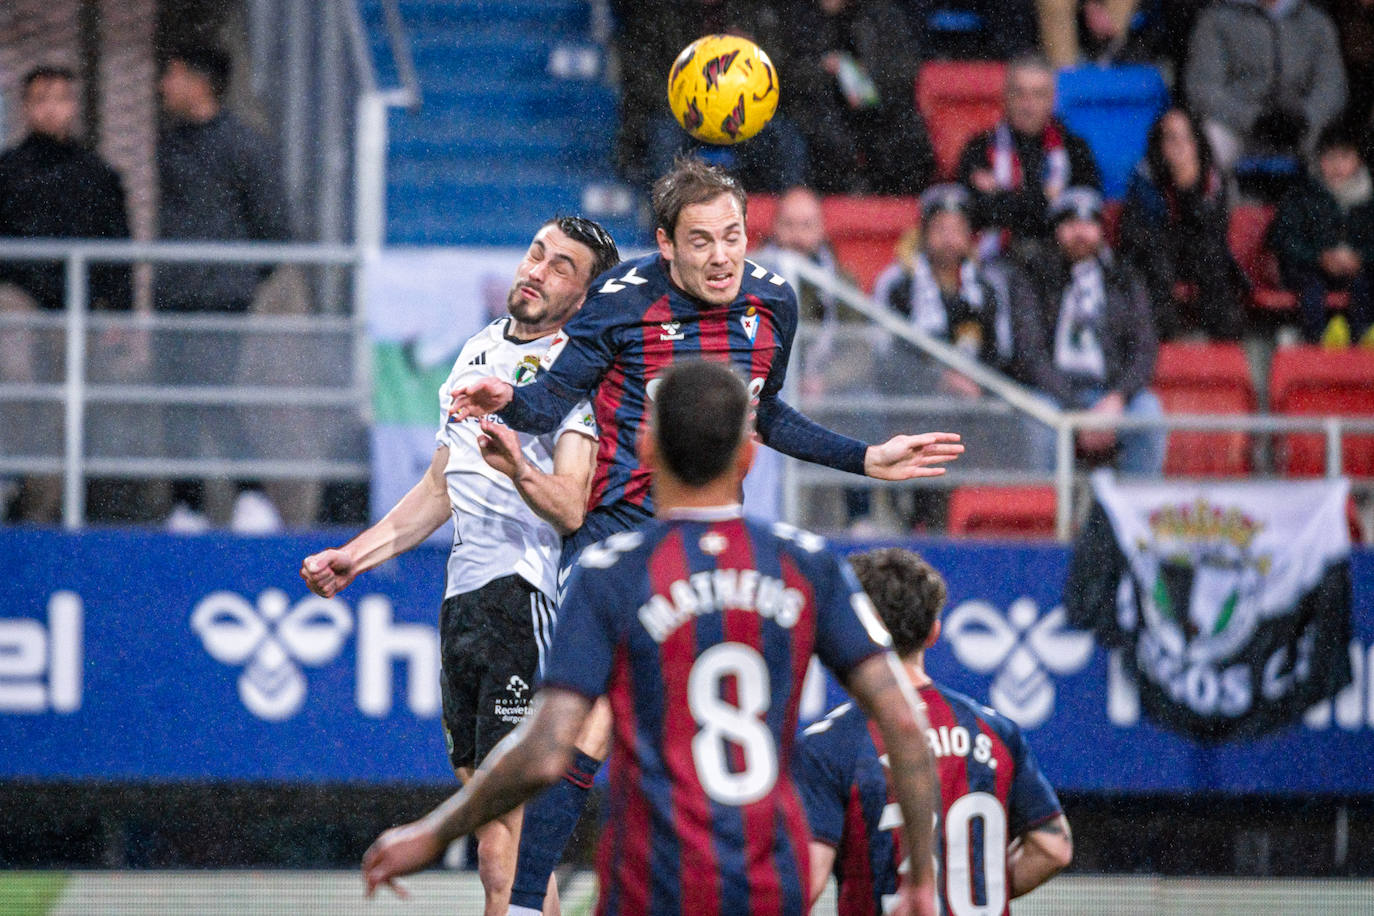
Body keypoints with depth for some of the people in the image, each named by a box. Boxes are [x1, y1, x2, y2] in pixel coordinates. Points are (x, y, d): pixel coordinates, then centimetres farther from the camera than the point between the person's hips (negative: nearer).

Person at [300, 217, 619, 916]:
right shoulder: (479, 349, 19)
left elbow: (570, 510, -17)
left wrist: (520, 472, -36)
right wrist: (355, 556, 27)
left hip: (525, 596, -8)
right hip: (463, 594, 8)